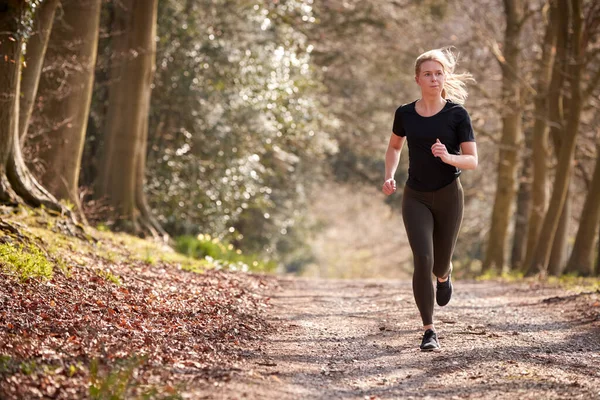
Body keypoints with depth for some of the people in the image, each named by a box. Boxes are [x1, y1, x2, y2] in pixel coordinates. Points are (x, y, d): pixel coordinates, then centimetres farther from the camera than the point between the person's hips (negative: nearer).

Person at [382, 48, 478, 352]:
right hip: (416, 198, 1)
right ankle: (429, 331, -6)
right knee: (423, 260, -15)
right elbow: (394, 147, 18)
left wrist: (448, 157, -28)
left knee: (439, 264, 11)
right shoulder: (405, 114, -1)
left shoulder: (457, 114, -8)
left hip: (449, 196, -1)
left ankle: (444, 275, 52)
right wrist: (389, 176, 2)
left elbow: (472, 161, -8)